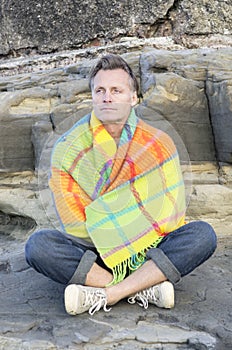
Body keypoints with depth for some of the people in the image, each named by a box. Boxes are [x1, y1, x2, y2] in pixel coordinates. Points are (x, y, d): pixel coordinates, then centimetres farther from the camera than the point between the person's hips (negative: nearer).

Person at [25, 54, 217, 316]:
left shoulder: (159, 144, 0)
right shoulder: (67, 148, -2)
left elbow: (170, 214, -3)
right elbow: (74, 223, -6)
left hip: (149, 253, 1)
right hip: (91, 255, 0)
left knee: (203, 234, -23)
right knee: (38, 245, -26)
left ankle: (103, 295, -25)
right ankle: (146, 287, -24)